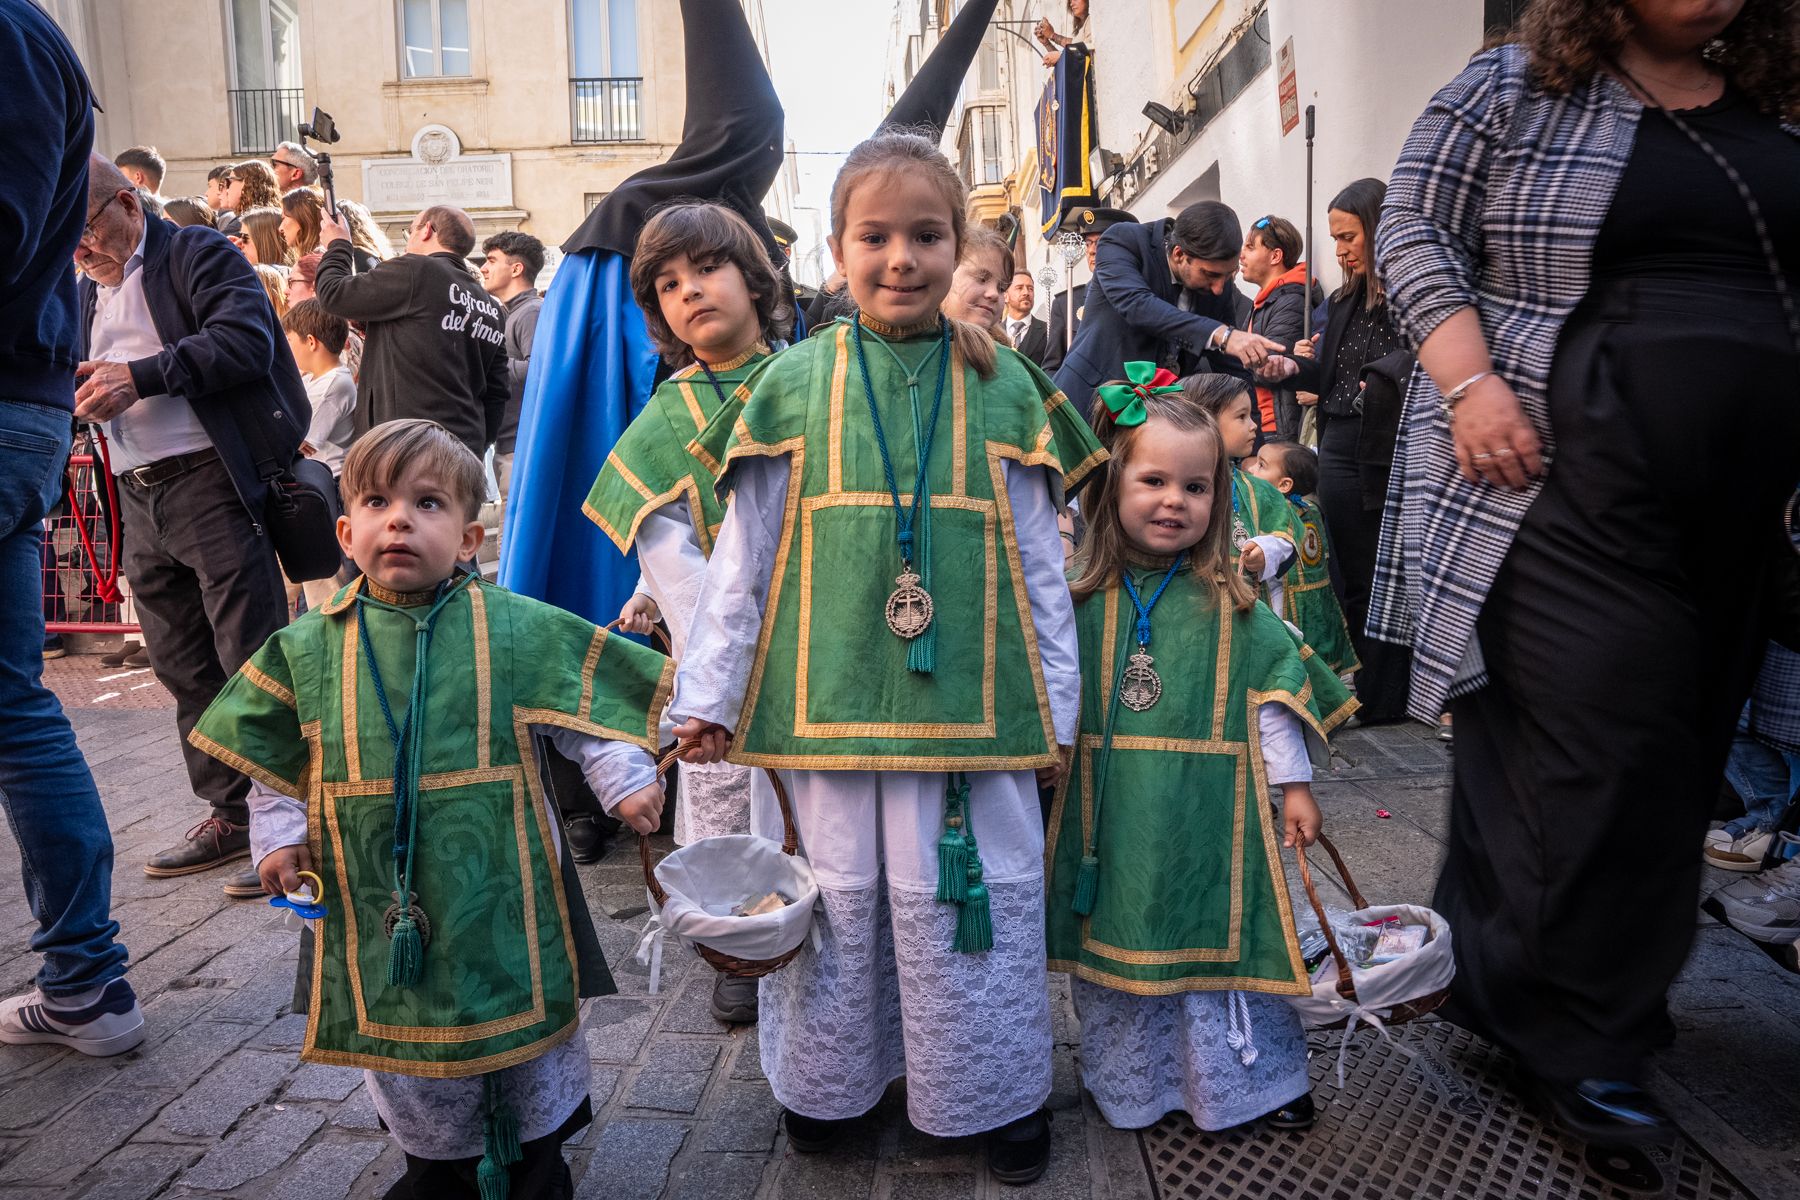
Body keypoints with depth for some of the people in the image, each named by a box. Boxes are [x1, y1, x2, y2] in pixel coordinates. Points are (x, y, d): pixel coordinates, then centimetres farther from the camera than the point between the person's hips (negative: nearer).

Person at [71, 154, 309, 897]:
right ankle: (230, 816, 22)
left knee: (254, 663, -7)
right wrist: (81, 396, 2)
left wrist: (139, 377, -20)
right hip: (138, 501, 8)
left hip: (210, 483, -8)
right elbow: (81, 379, 26)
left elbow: (244, 340, -16)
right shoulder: (86, 289, 22)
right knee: (184, 671, 11)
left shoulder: (199, 256, 0)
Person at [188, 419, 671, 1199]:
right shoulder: (310, 647, 0)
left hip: (497, 887, -2)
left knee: (523, 1017, 13)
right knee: (399, 1025, 17)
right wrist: (279, 835, 3)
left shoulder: (514, 629, -8)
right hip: (377, 895, 2)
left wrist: (627, 780, -9)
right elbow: (279, 760, 11)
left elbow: (587, 710, -2)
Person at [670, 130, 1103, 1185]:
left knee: (973, 894, 8)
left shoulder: (1005, 387, 5)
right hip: (826, 695, 0)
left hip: (968, 699, 0)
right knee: (836, 895, 11)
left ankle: (999, 1092, 31)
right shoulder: (794, 383, 2)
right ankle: (829, 1085, 34)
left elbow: (1040, 563, 6)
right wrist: (708, 690, 2)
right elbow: (743, 554, 4)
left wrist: (1057, 701, 6)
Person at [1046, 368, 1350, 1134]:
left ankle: (1253, 1080, 31)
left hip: (1206, 818, -1)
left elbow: (1274, 694, 1)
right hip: (1112, 821, 2)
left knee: (1217, 938, 9)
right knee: (1117, 939, 13)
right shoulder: (1079, 599, -2)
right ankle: (1128, 1083, 34)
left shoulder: (1231, 606, -4)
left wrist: (1294, 785, 1)